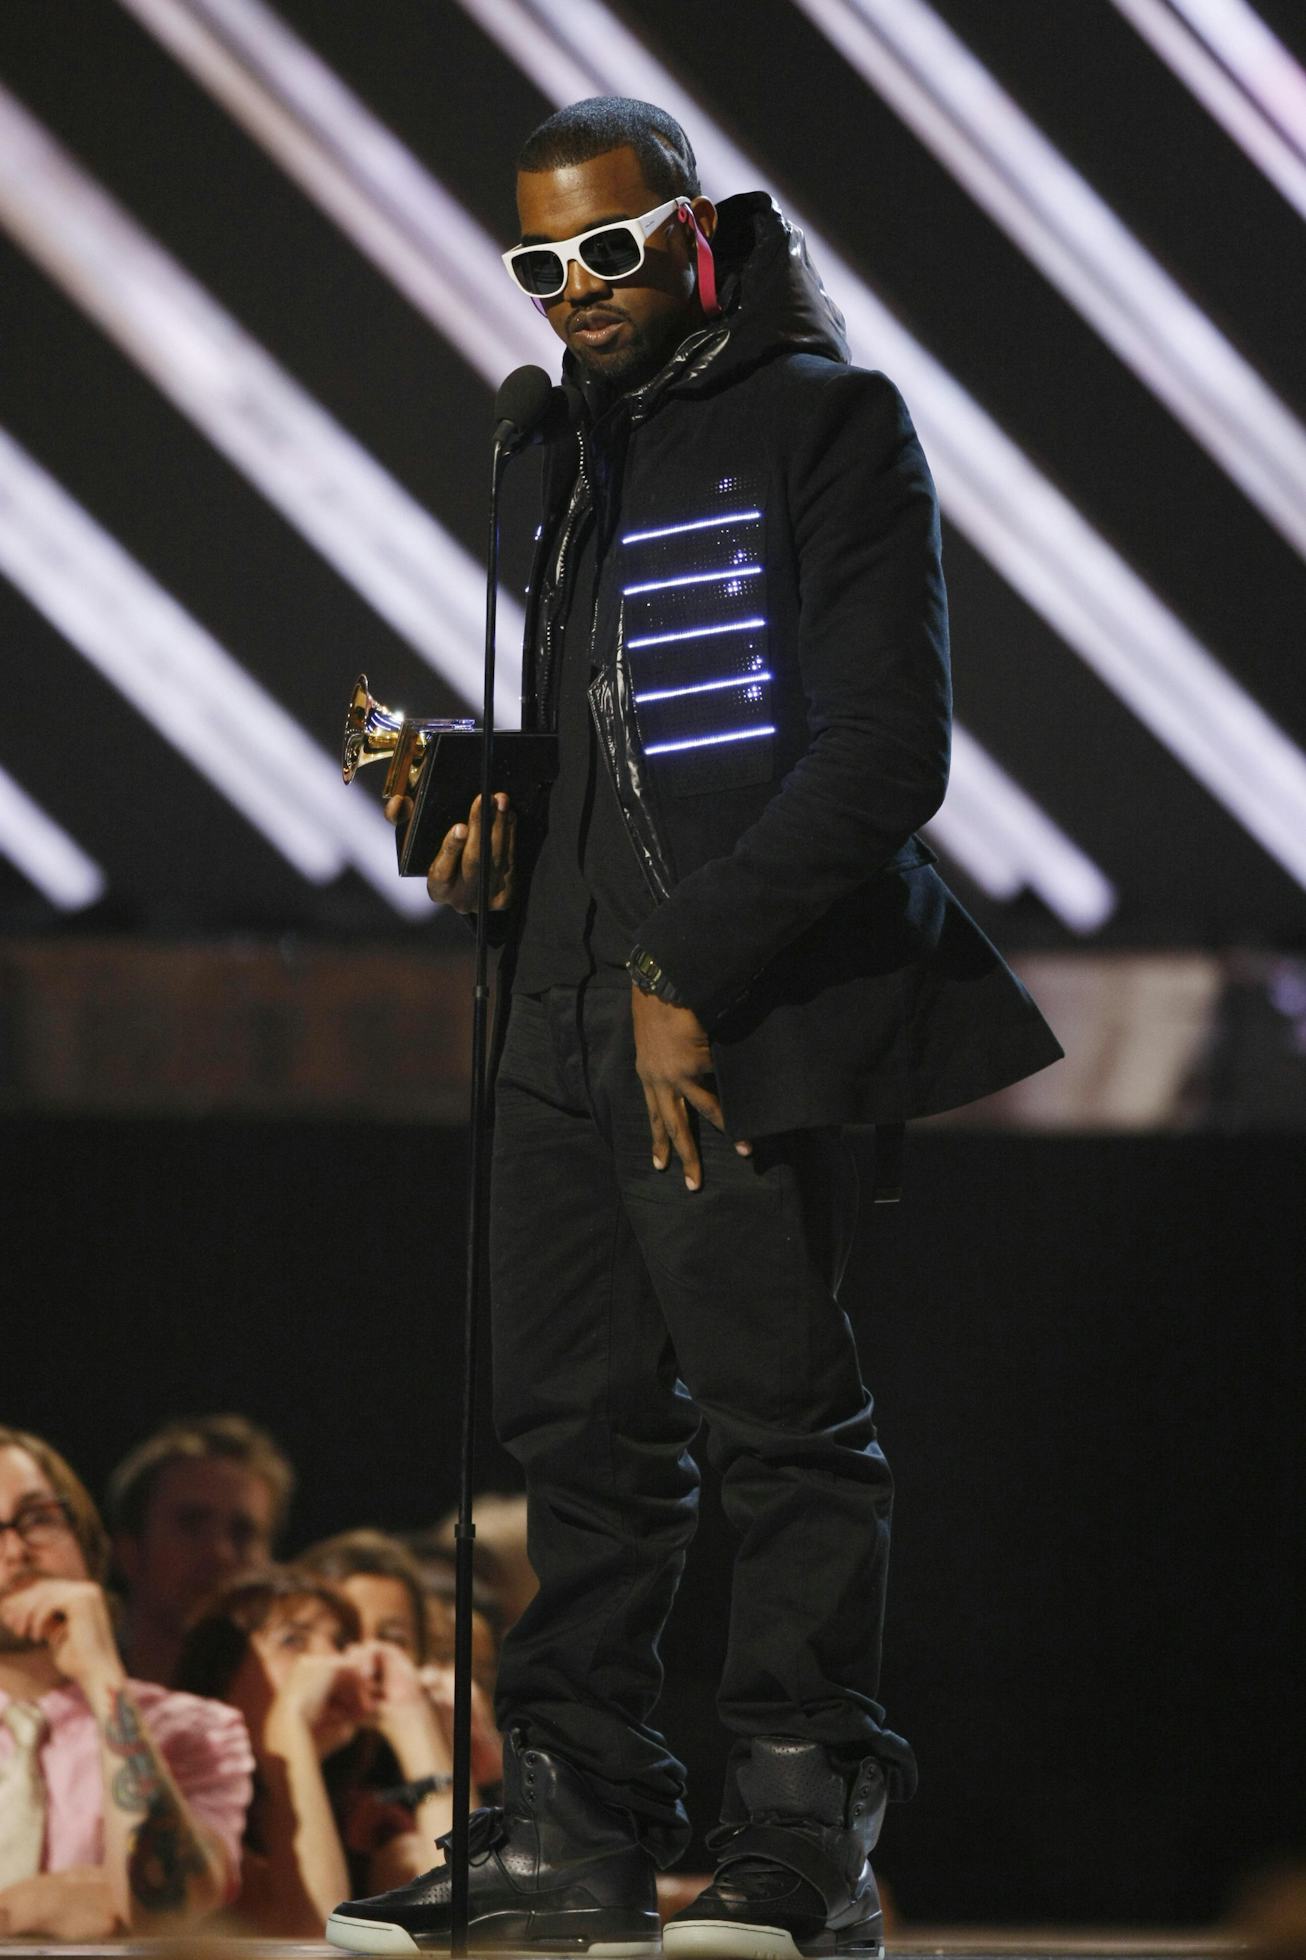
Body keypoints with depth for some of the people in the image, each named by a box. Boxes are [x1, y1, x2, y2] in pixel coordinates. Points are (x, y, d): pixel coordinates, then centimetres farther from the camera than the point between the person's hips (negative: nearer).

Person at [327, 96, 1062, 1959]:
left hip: (758, 1014, -7)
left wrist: (695, 978, -13)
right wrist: (486, 841, 5)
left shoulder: (826, 425, -2)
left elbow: (883, 752, -10)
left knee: (781, 1414, -5)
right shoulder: (577, 459, 21)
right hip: (576, 1006, 7)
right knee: (580, 1421, 5)